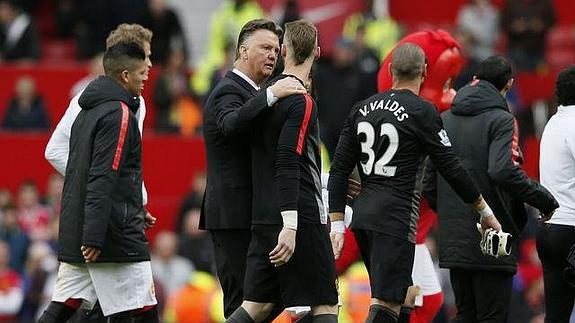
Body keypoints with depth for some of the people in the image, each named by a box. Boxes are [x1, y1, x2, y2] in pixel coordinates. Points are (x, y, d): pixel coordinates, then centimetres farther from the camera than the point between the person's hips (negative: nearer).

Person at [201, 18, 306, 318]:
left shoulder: (247, 92, 21)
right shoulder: (229, 91, -12)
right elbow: (230, 124, -35)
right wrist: (270, 95, -45)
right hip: (234, 215, -11)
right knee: (243, 302, -12)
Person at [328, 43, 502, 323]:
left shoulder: (361, 109, 11)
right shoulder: (421, 111, -7)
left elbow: (339, 171, 9)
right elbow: (451, 168, -6)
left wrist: (337, 224, 11)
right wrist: (484, 211, 5)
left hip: (363, 216, 7)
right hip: (395, 220, -7)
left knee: (398, 295, 18)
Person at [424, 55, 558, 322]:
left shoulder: (444, 120, 11)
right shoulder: (501, 120, -8)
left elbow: (428, 180, 10)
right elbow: (503, 171, -23)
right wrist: (545, 200, -12)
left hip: (452, 239, 6)